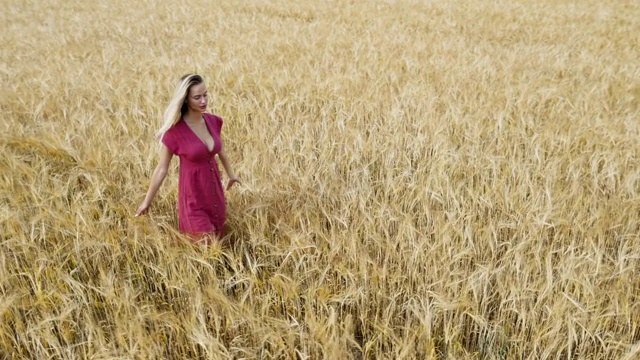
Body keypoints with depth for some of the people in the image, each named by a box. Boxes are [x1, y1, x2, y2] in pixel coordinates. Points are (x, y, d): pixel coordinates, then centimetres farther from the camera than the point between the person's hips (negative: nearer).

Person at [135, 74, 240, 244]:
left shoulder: (213, 121, -4)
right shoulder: (175, 131, -19)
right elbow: (162, 168, -9)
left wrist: (230, 174, 30)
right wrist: (147, 201, -1)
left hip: (215, 189, 5)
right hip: (193, 194, -5)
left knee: (217, 241, 18)